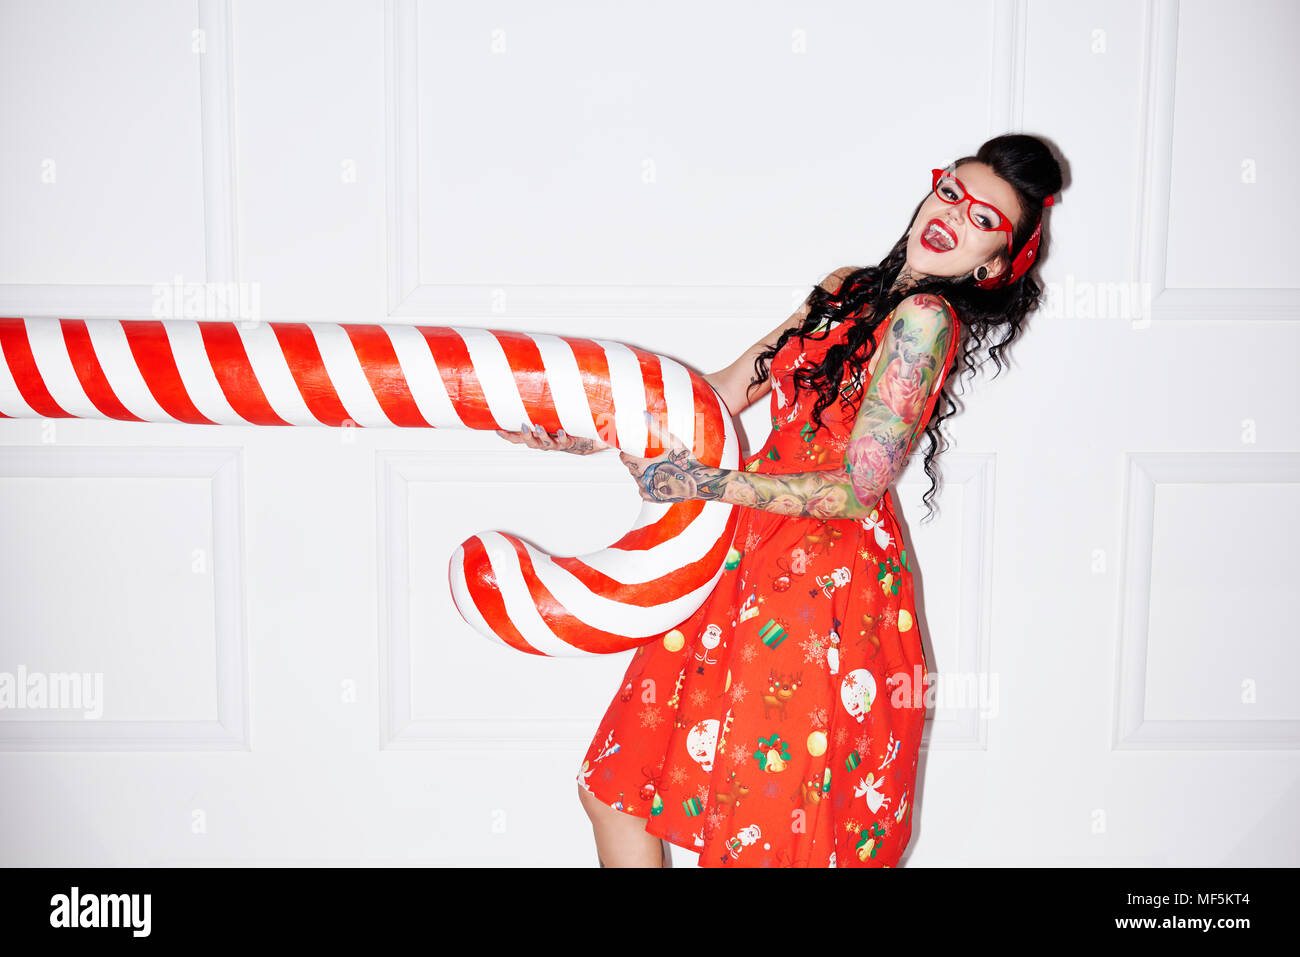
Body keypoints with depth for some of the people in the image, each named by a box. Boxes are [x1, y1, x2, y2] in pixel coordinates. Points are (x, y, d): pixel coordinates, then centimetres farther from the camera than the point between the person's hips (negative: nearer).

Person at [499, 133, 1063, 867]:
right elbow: (722, 396, 15)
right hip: (757, 558, 8)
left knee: (760, 831, 1)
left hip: (828, 579, -8)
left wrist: (705, 486, -18)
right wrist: (598, 441, 11)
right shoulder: (846, 289, 13)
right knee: (615, 785, 12)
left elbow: (857, 488, -17)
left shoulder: (925, 319, -12)